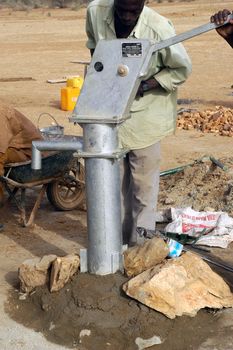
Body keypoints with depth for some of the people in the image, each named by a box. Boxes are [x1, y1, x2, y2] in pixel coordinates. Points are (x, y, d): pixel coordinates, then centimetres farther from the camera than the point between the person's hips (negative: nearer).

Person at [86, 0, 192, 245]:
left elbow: (182, 69, -12)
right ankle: (119, 235, 30)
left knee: (144, 177, 3)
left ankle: (141, 239, 19)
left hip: (145, 109, -4)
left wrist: (143, 86, -22)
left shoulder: (159, 29, -26)